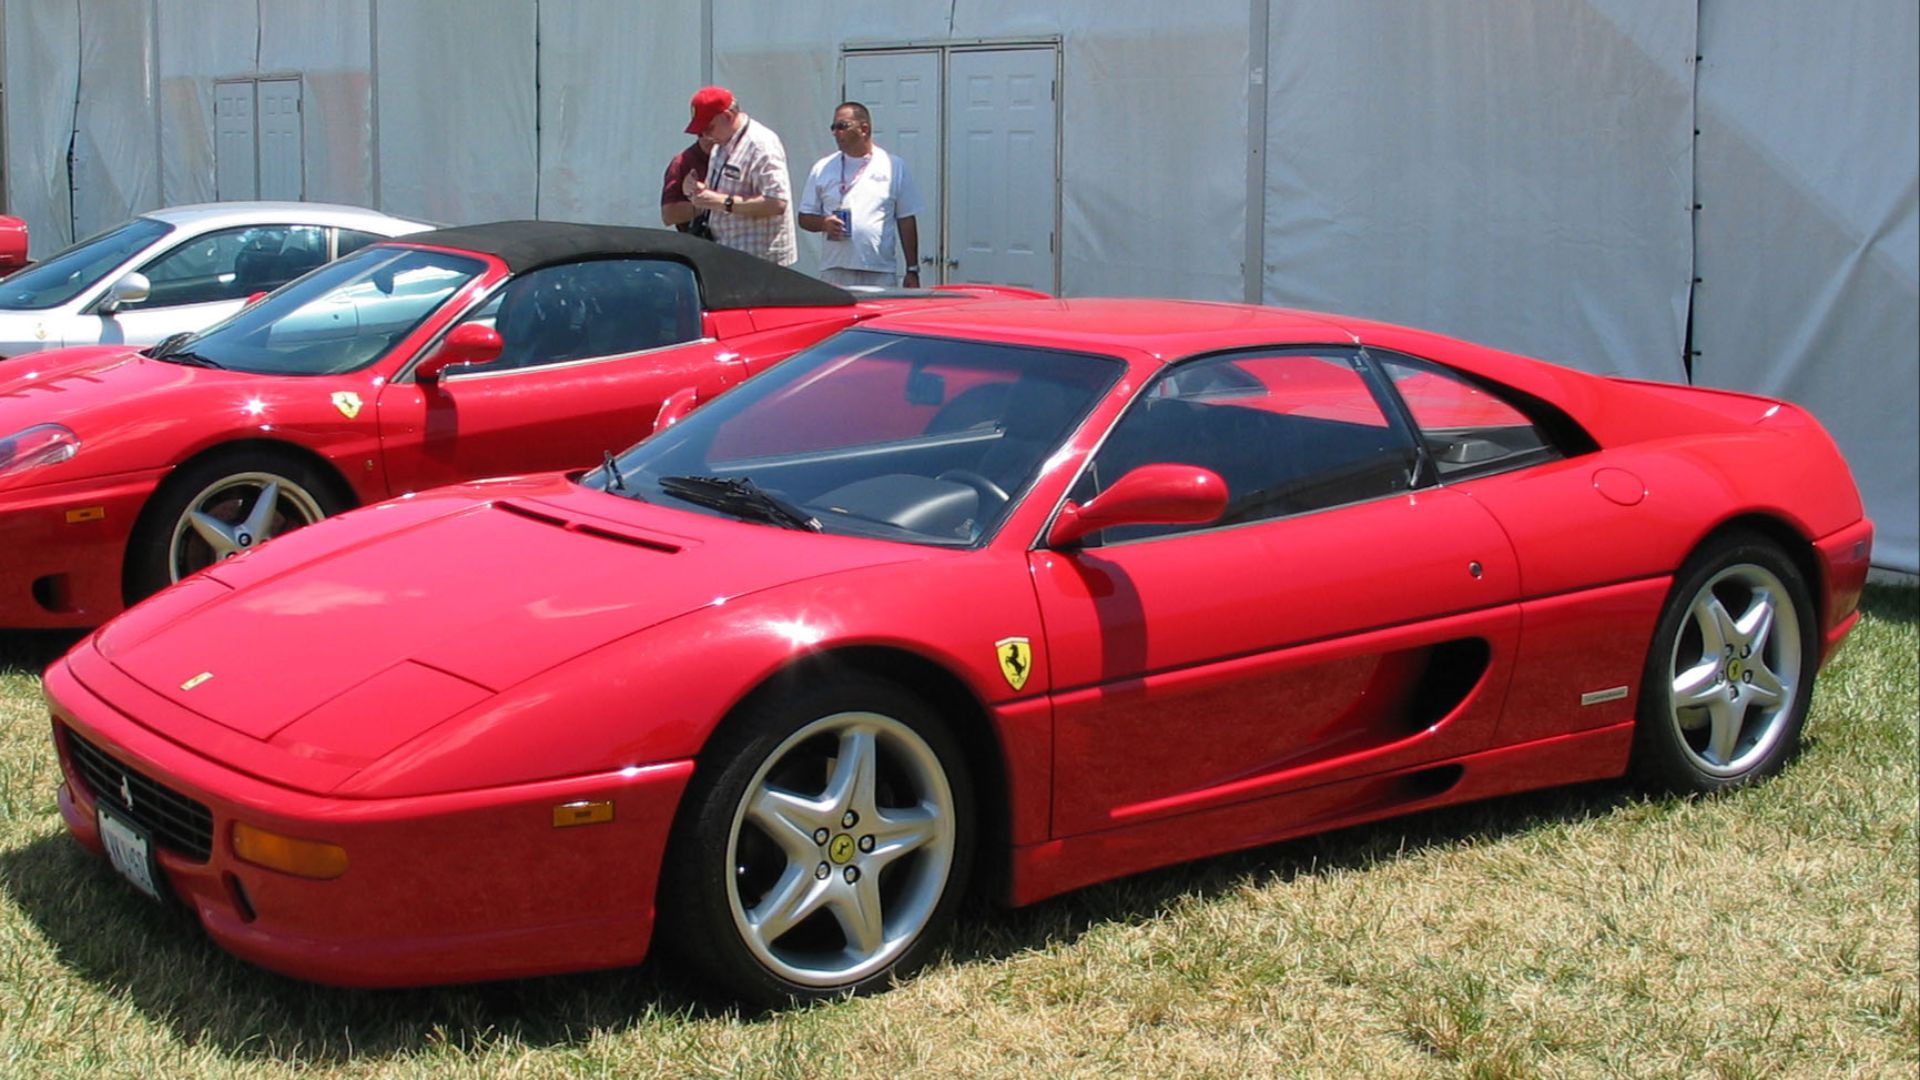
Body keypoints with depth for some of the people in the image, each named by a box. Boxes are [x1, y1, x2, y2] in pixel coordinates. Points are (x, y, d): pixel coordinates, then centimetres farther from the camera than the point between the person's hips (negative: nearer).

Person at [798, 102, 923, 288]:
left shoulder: (894, 167, 7)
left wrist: (912, 270, 4)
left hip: (881, 274, -1)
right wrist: (824, 224, -9)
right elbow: (805, 218, 13)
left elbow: (907, 222, 8)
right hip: (835, 273, 1)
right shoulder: (822, 168, 11)